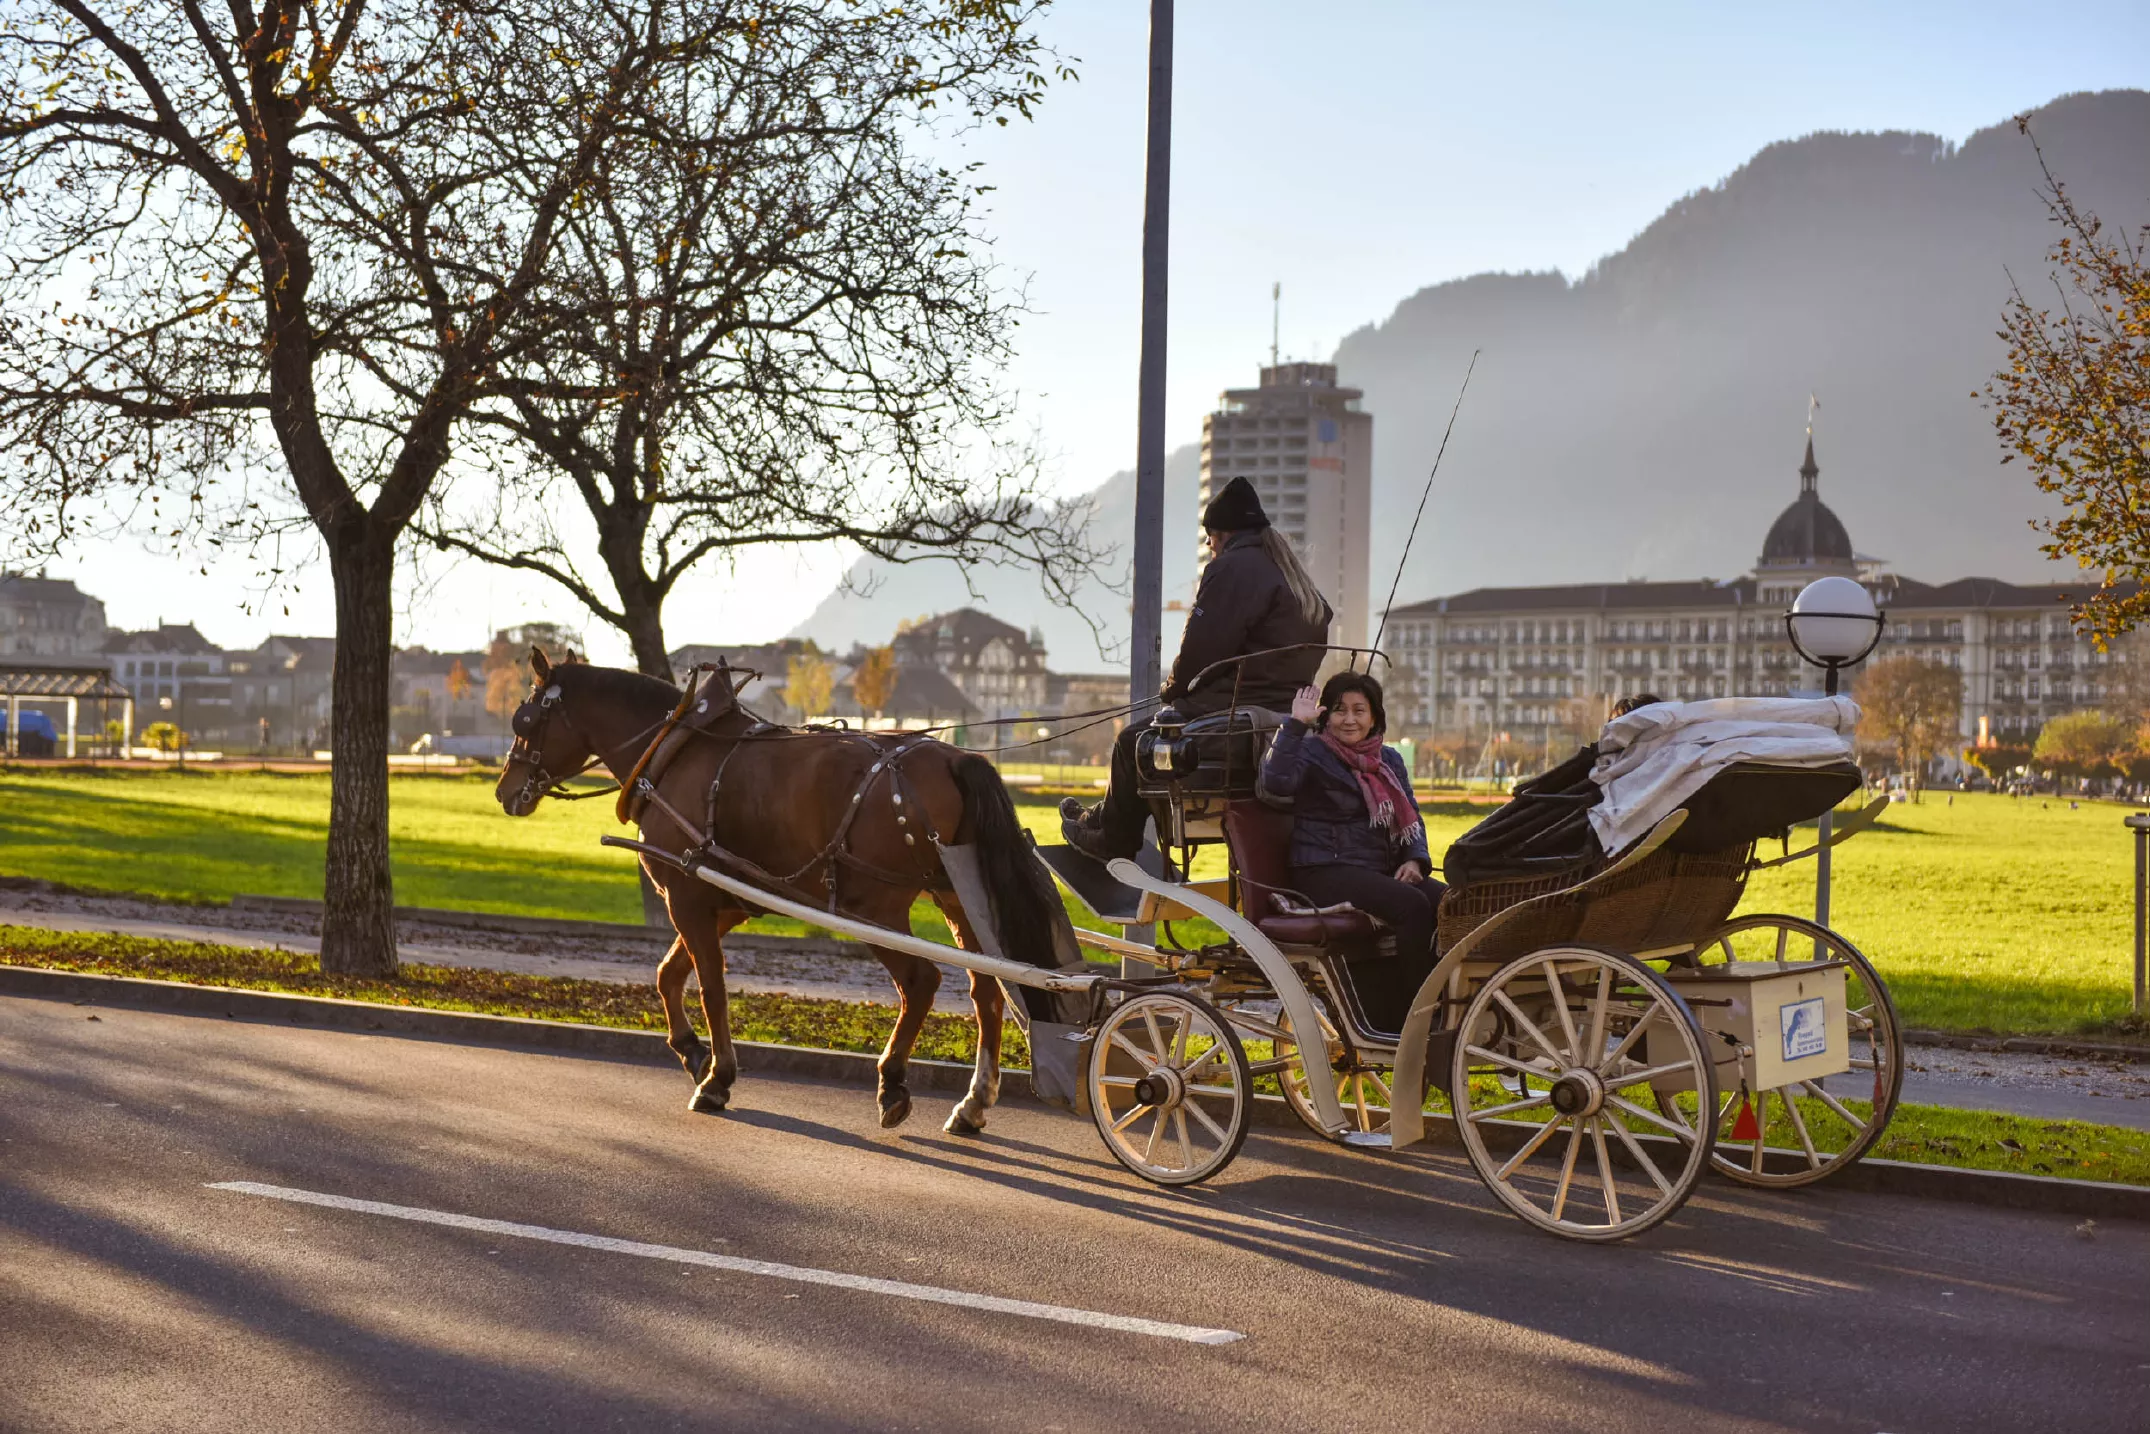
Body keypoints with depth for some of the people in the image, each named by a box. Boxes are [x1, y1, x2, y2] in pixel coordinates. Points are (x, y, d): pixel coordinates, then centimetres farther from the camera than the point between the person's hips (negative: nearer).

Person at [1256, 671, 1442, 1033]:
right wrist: (1295, 725, -21)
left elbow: (1412, 818, 21)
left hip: (1383, 872, 7)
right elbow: (1275, 784, -22)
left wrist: (1414, 859, 1)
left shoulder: (1388, 760, 20)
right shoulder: (1311, 752, -1)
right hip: (1326, 874, -7)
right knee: (1412, 905, -31)